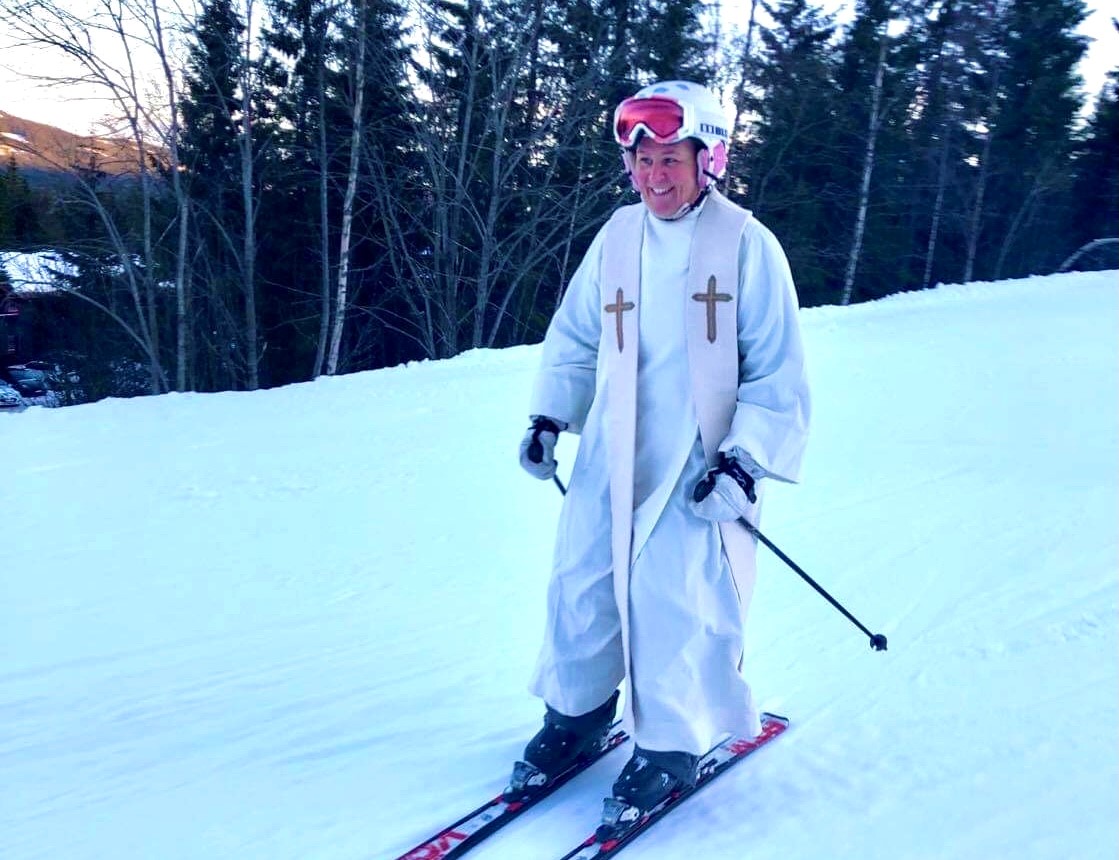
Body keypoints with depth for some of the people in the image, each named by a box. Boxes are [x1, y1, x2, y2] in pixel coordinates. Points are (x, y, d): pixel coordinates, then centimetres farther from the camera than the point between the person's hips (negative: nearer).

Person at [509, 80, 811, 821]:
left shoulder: (746, 245, -8)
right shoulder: (616, 237, 4)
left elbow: (779, 376, -8)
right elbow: (574, 337, 15)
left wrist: (745, 460, -15)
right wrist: (549, 415, 8)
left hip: (696, 465, -4)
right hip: (610, 455, 5)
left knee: (679, 606, -2)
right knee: (580, 586, 9)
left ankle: (670, 745, 21)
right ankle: (577, 714, 31)